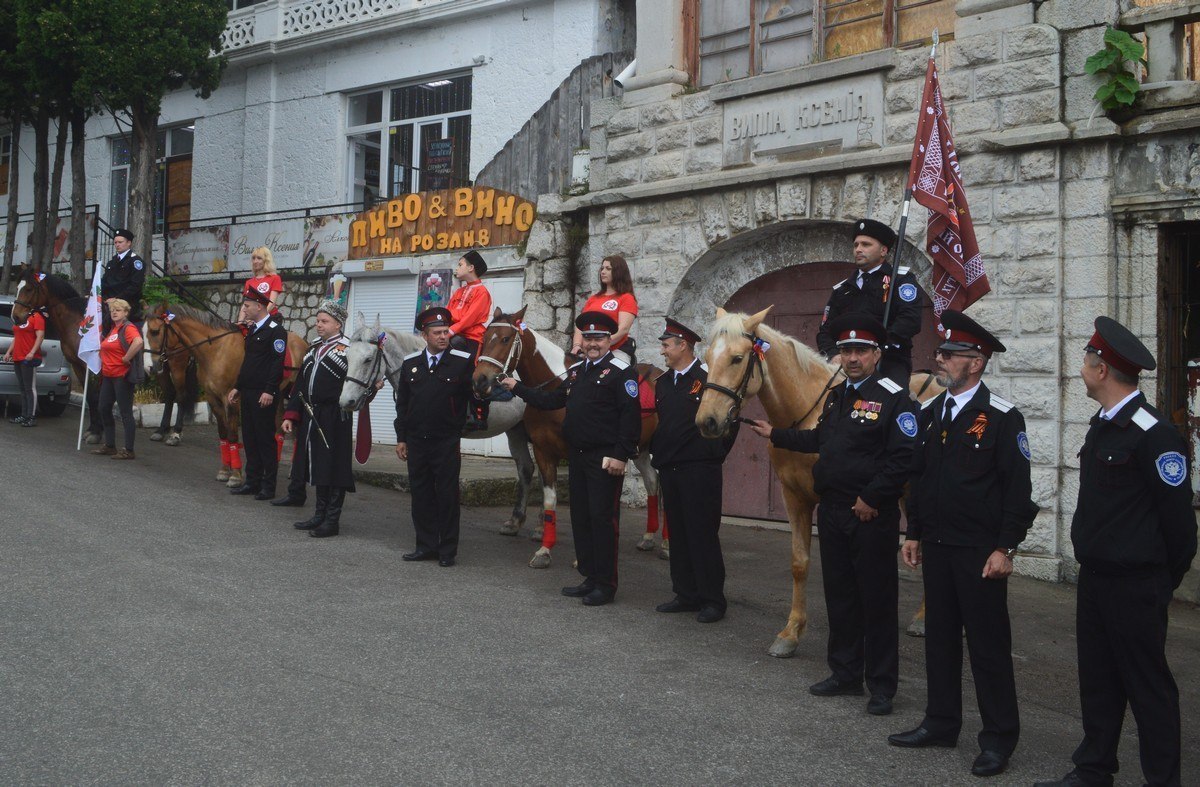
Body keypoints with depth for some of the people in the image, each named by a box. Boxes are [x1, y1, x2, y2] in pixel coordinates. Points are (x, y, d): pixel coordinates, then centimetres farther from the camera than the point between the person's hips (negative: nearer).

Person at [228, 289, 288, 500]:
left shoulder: (275, 330, -11)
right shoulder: (252, 330, 17)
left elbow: (278, 362, -17)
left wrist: (269, 391, -22)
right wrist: (237, 387, 19)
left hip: (263, 395, -9)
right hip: (247, 393, 9)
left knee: (265, 439, -3)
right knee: (249, 438, 12)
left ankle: (268, 486, 3)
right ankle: (253, 481, 20)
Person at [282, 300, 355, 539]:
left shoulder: (346, 348, -8)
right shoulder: (314, 348, 15)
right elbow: (300, 384, 16)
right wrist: (291, 415, 12)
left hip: (334, 418, -8)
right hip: (311, 417, 8)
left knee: (334, 468, -2)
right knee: (317, 466, 15)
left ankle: (332, 521, 5)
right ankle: (320, 515, 26)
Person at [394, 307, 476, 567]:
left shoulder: (463, 361, -5)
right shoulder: (410, 363, 6)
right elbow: (402, 403, 11)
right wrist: (401, 438, 9)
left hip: (447, 443, -4)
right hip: (416, 442, 4)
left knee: (447, 496, 2)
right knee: (421, 494, 10)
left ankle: (448, 550, 10)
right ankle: (426, 545, 20)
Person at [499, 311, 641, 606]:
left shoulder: (621, 372, -10)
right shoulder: (576, 371, 15)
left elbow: (631, 416, -17)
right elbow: (552, 401, 23)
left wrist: (620, 455, -22)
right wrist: (517, 388, 21)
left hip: (605, 459, -8)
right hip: (578, 457, 8)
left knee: (603, 519, -4)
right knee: (581, 518, 12)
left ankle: (606, 585, 4)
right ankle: (590, 578, 23)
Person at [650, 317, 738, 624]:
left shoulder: (709, 378, -10)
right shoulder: (663, 382, 13)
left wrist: (714, 453, -3)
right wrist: (657, 452, 15)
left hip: (699, 469, -7)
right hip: (669, 469, 7)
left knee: (703, 535, -2)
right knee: (678, 534, 12)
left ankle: (712, 600, 6)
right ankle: (686, 594, 22)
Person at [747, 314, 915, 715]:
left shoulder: (894, 398, -12)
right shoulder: (836, 395, 14)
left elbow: (904, 458, -20)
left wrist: (872, 499, -21)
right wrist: (775, 435, 27)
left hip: (872, 515, -8)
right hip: (832, 512, 8)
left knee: (876, 600, 2)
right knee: (839, 596, 15)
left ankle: (881, 686, 13)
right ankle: (845, 674, 27)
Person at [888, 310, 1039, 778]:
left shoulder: (1002, 418, -11)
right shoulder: (929, 412, 9)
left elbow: (1019, 489, -12)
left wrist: (1005, 549, -15)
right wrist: (914, 534, 13)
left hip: (980, 551, -6)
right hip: (936, 546, 7)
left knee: (988, 644, 2)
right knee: (940, 637, 14)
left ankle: (999, 738, 13)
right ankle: (941, 724, 27)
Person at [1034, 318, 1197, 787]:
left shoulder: (1153, 435, -17)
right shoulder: (1102, 426, 10)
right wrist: (1091, 564, 15)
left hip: (1134, 587, -9)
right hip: (1094, 579, 9)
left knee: (1148, 686, 3)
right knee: (1097, 679, 16)